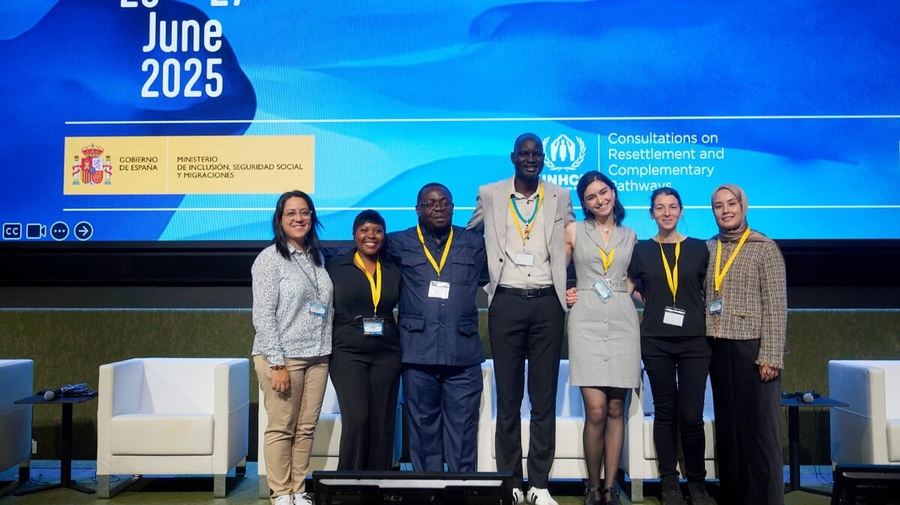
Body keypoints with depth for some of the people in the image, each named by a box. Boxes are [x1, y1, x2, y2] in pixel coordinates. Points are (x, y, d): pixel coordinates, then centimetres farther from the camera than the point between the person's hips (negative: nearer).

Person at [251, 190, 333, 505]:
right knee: (281, 428, -1)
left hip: (317, 356, 5)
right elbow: (263, 316, -9)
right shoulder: (270, 258, -5)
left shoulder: (317, 257, 12)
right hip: (282, 356, -5)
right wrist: (277, 364, -14)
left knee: (306, 428, 7)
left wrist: (328, 349, 10)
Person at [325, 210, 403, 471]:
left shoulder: (393, 271, 10)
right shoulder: (335, 267, 4)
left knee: (383, 424, 2)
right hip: (348, 353, -2)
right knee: (356, 419, -13)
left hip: (386, 354, 3)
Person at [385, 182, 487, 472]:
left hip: (463, 353, 1)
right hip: (419, 352, 0)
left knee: (462, 429, 2)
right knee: (423, 427, 6)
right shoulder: (400, 244, 9)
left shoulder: (473, 244, 12)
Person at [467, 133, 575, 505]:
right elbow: (469, 236, 18)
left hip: (547, 303, 1)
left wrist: (566, 280, 6)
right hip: (506, 303, 0)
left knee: (544, 398, 4)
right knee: (507, 398, 4)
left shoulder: (560, 197, 8)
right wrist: (484, 277, 11)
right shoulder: (489, 195, 5)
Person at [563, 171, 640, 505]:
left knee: (616, 410, 2)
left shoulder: (630, 236, 14)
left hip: (622, 321, 2)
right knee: (596, 411, -10)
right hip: (587, 321, -2)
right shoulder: (573, 232, 8)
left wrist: (630, 290, 7)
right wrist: (563, 293, 0)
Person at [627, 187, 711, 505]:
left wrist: (709, 319, 2)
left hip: (695, 340, 0)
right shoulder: (641, 250, 5)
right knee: (665, 412, 7)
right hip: (656, 342, 0)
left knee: (691, 415, -3)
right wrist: (655, 306, 3)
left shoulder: (699, 248, 6)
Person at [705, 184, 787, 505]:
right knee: (727, 426, 10)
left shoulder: (764, 248, -3)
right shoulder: (708, 248, 10)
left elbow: (776, 306, -8)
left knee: (759, 427, -1)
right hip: (719, 349, 5)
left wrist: (770, 356, -14)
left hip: (752, 349, -5)